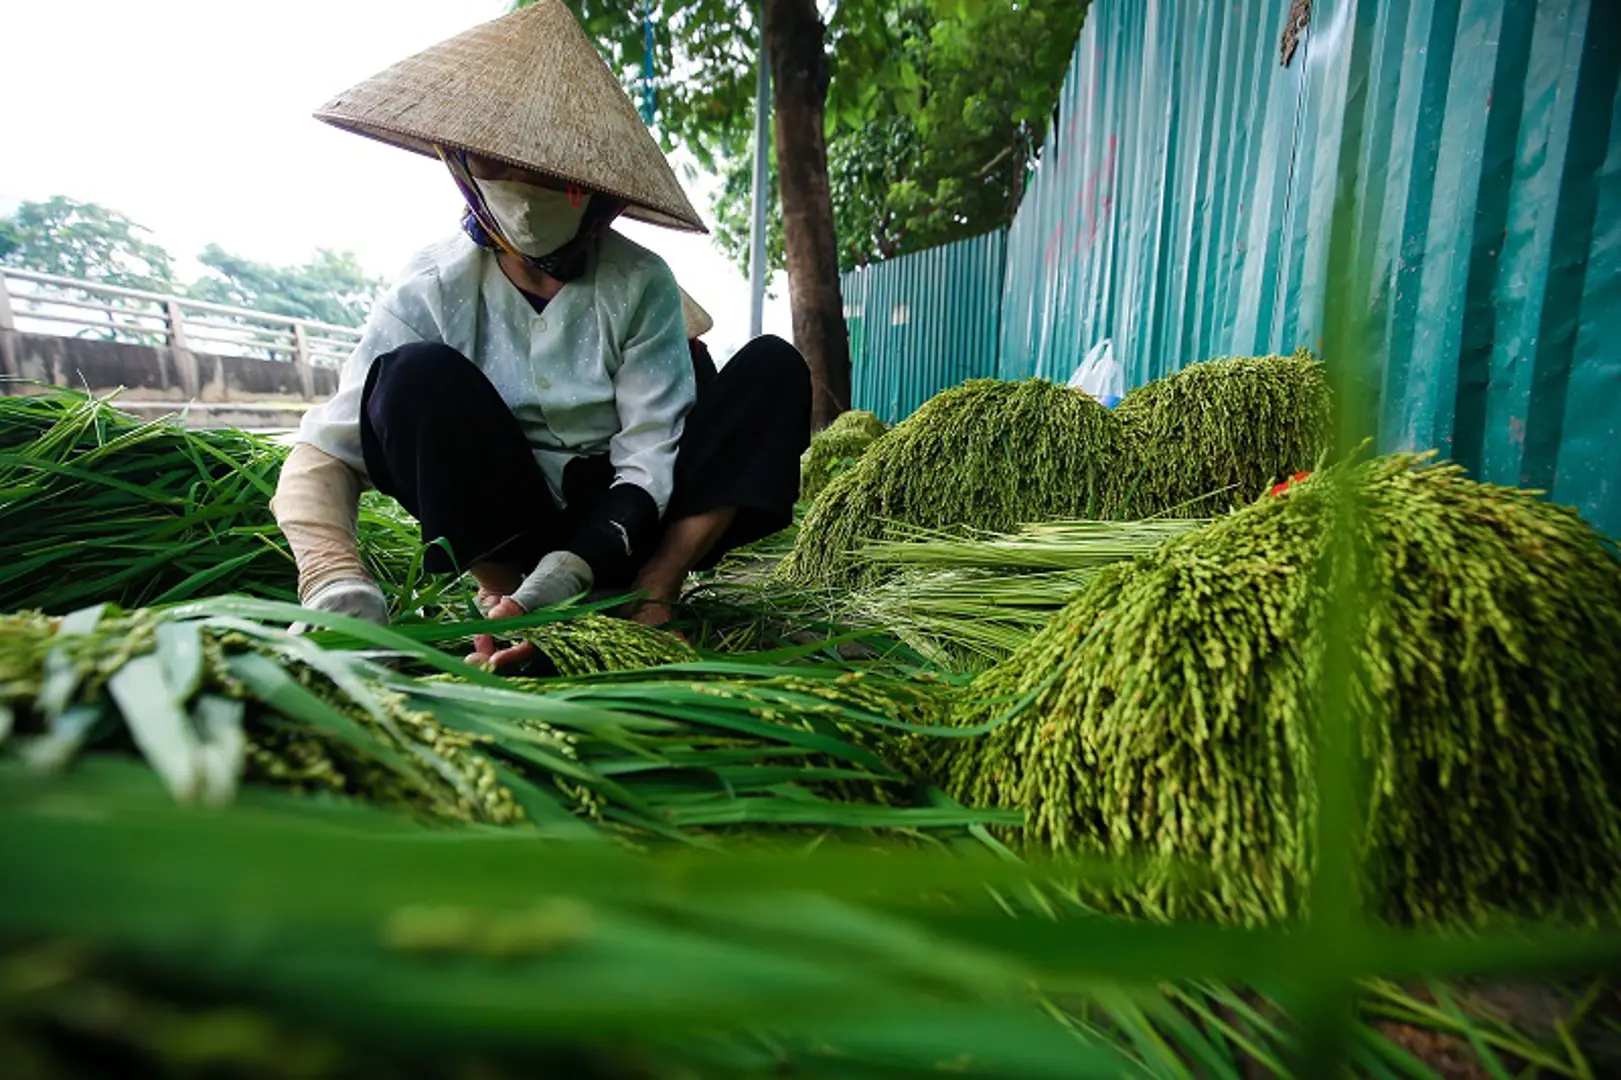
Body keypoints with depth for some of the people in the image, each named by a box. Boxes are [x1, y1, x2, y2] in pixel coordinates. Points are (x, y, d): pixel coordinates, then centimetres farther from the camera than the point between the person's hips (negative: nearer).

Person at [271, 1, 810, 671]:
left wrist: (570, 571, -33)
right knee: (420, 375, -26)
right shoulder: (435, 292, -8)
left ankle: (647, 606, -23)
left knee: (774, 368, -18)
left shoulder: (639, 284, -10)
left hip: (618, 524, 1)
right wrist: (337, 583, -35)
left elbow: (649, 464, -16)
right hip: (501, 527, 0)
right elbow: (322, 454, -15)